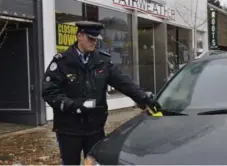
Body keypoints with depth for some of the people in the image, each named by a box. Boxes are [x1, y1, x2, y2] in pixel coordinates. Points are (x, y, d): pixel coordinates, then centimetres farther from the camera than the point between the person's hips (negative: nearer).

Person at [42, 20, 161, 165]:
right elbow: (49, 92, -11)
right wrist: (71, 105, -23)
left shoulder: (103, 60, 4)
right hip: (69, 129, -3)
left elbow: (123, 82, -1)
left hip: (95, 128, 3)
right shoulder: (62, 62, -7)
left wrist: (144, 98, -13)